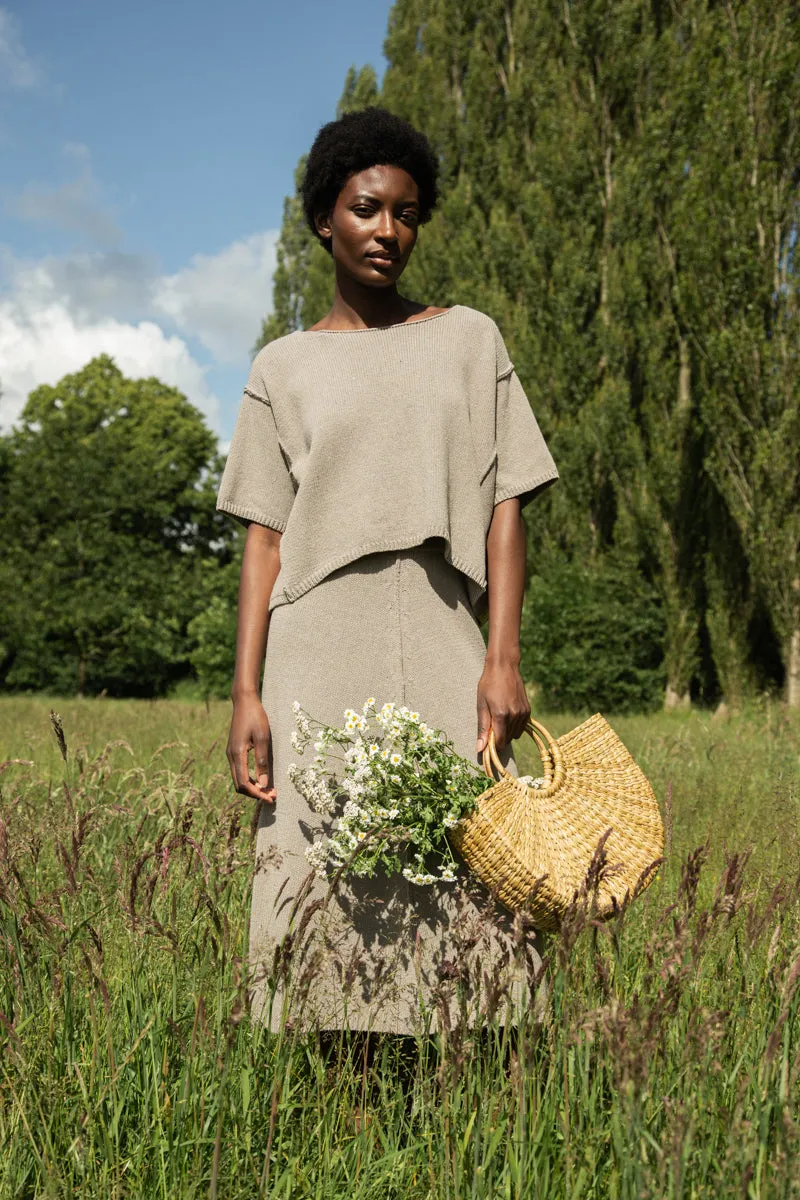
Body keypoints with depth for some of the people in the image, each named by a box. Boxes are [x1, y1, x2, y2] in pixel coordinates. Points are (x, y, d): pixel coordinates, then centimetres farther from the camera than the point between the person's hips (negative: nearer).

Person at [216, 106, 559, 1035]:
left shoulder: (470, 340, 14)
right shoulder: (282, 370, 13)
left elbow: (505, 507, 7)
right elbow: (264, 540, 7)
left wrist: (503, 660, -5)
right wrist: (246, 694, -3)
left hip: (442, 655, 0)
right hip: (319, 655, 0)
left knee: (460, 885, -7)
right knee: (318, 888, -5)